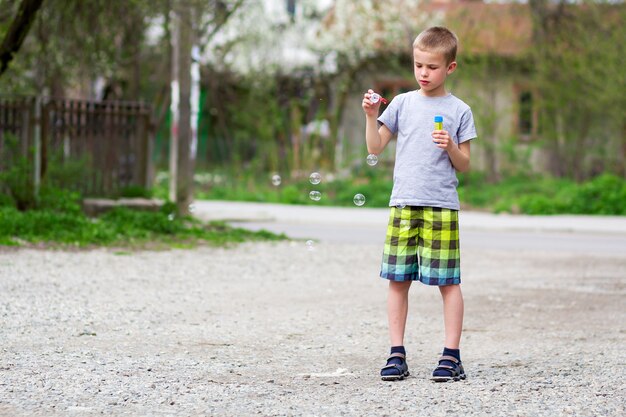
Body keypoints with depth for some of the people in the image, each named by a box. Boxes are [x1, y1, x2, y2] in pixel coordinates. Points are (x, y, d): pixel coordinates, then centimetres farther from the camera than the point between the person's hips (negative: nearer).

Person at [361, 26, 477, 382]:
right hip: (403, 203, 2)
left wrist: (451, 147, -14)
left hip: (442, 206, -2)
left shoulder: (459, 111, 4)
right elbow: (376, 147, 9)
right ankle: (397, 355, 9)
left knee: (448, 282, -1)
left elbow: (464, 166, 5)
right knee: (398, 280, 3)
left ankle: (452, 356, 5)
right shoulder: (403, 103, 9)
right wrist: (371, 116, -5)